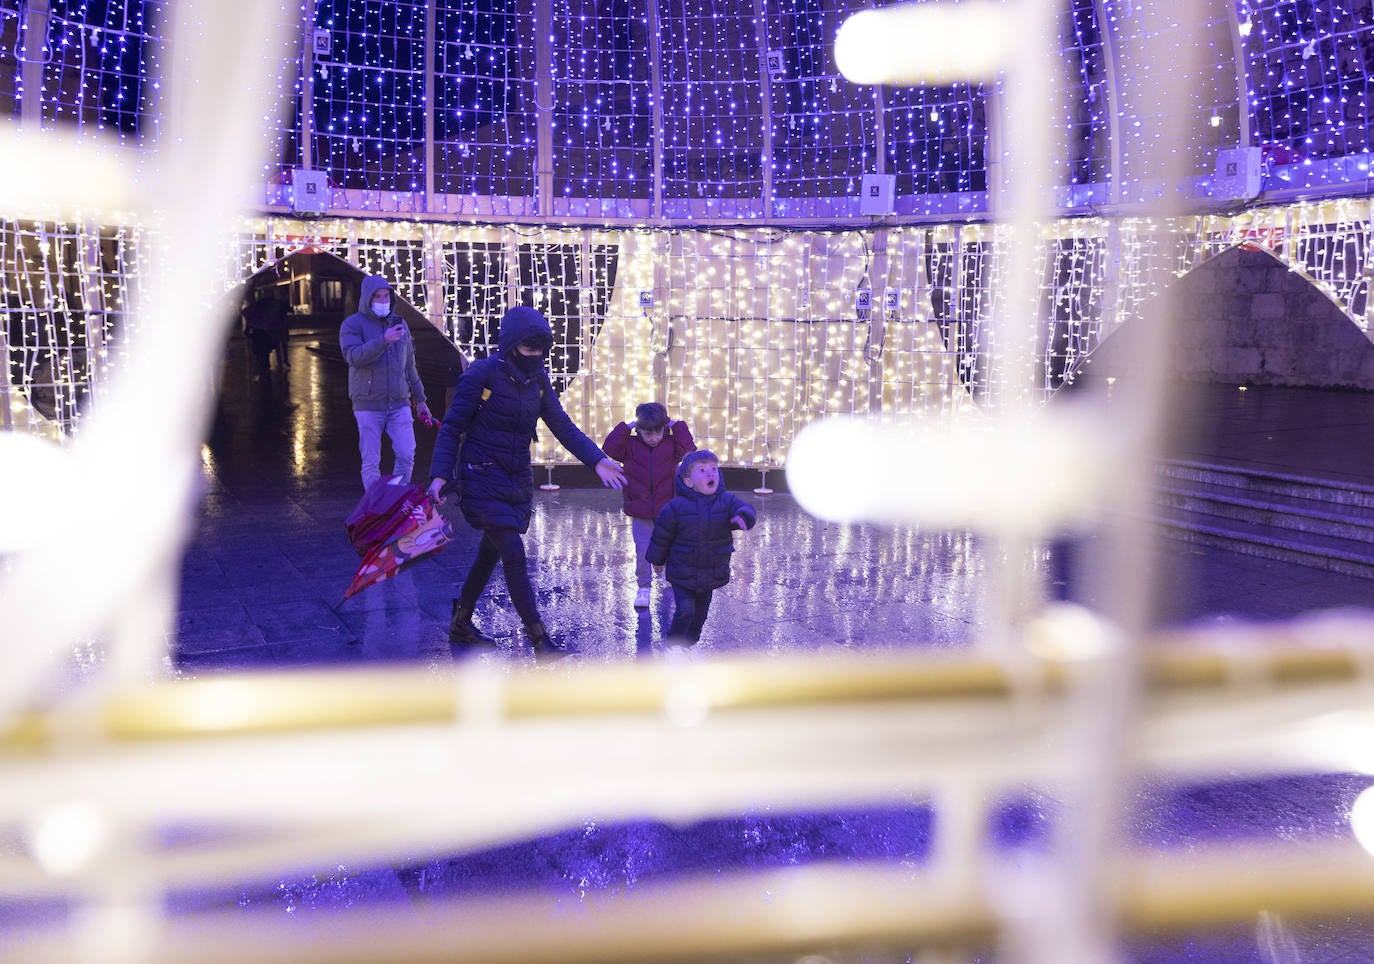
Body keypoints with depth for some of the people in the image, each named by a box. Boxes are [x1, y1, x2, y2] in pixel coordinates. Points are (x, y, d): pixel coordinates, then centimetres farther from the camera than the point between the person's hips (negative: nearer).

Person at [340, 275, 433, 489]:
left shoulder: (399, 323, 14)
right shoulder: (352, 324, -1)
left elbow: (409, 365, 20)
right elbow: (353, 356, -19)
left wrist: (419, 399, 20)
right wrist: (383, 341, -30)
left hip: (399, 404, 3)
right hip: (369, 406, -3)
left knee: (407, 456, -5)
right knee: (371, 462, 1)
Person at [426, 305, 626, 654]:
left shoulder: (537, 379, 4)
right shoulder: (482, 374, -13)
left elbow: (562, 425, 8)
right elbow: (452, 428, -10)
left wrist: (597, 460, -3)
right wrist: (440, 475, -21)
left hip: (517, 480, 7)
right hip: (483, 480, -7)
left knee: (491, 553, 16)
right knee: (514, 554, -13)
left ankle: (460, 624, 34)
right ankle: (539, 639, -8)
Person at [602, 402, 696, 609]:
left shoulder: (671, 445, -2)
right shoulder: (630, 446, -3)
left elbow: (689, 448, -18)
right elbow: (609, 447, -16)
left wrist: (677, 426, -12)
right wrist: (626, 427, -14)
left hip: (666, 511, 1)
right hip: (640, 513, -1)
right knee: (642, 551, -2)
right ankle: (643, 587, 11)